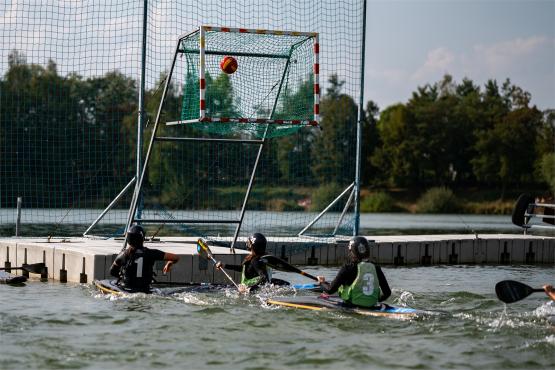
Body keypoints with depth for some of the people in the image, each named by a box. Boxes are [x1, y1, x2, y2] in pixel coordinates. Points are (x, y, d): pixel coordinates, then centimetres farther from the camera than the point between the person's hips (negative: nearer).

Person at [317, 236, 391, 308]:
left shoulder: (347, 269, -10)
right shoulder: (376, 269, 2)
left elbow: (330, 290, -8)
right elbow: (387, 292, 9)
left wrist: (322, 282, 14)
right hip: (371, 307, 5)